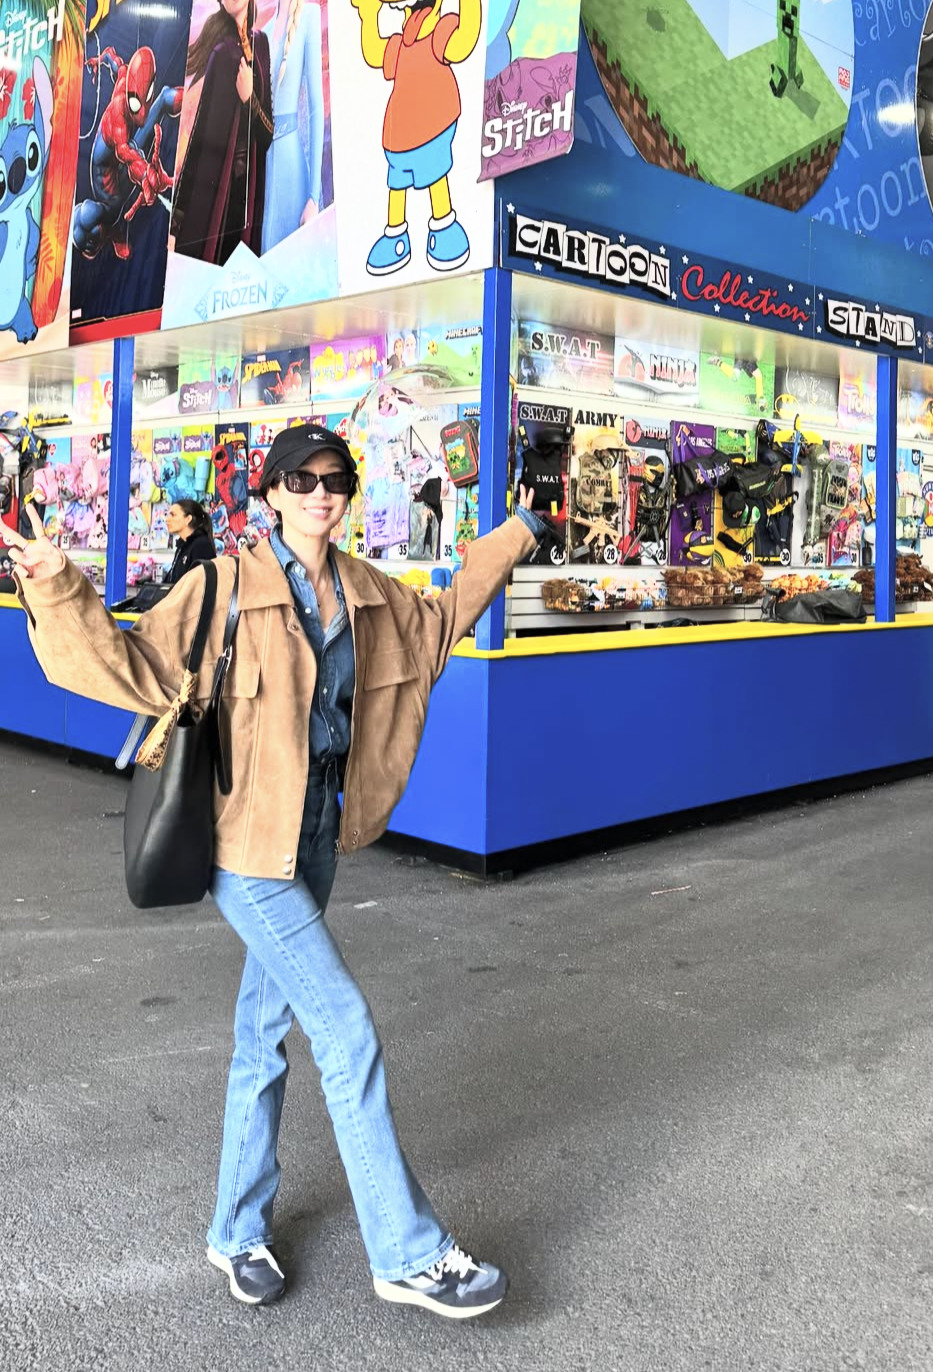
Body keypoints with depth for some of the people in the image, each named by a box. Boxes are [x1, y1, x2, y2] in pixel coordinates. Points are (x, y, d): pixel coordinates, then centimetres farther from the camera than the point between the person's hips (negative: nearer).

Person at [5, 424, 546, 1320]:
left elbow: (440, 623, 25)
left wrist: (513, 538, 30)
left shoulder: (370, 597, 7)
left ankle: (238, 1232, 33)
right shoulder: (224, 589, -11)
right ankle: (409, 1254, 6)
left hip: (317, 836, 7)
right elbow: (130, 665, -14)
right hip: (248, 843, -6)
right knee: (348, 1030, -8)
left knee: (266, 1032, 16)